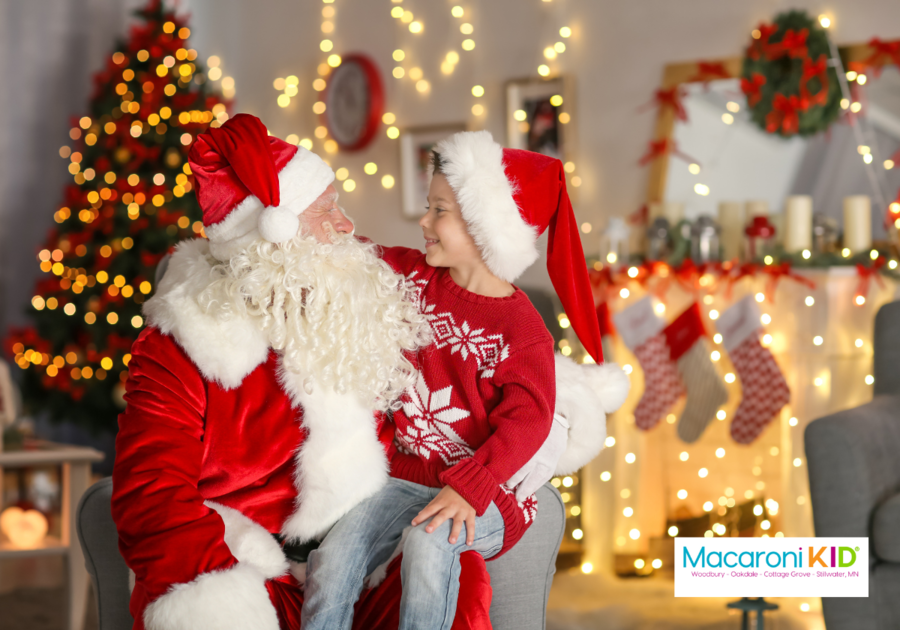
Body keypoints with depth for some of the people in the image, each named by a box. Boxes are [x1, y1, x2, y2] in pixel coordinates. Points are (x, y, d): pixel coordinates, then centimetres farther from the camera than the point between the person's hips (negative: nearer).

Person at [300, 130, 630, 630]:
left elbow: (526, 422, -19)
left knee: (428, 539, -37)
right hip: (408, 477, 5)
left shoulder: (522, 330, -9)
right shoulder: (412, 277, 9)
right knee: (332, 558, -20)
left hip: (486, 494, -5)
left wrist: (468, 489, -32)